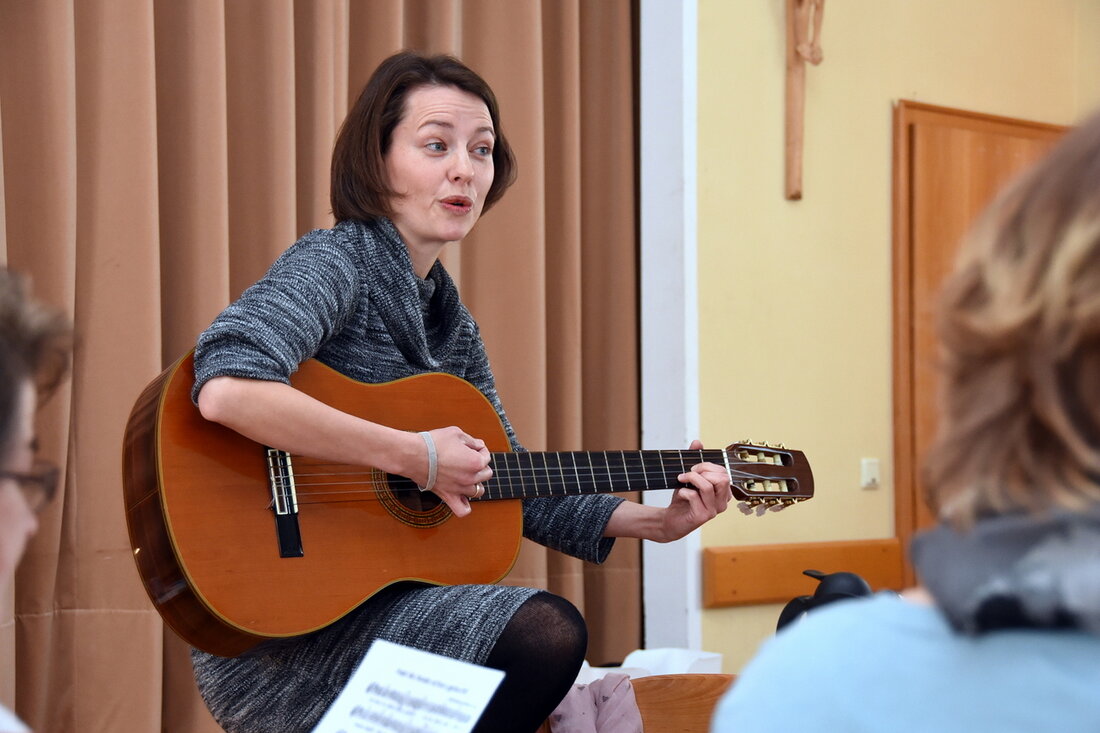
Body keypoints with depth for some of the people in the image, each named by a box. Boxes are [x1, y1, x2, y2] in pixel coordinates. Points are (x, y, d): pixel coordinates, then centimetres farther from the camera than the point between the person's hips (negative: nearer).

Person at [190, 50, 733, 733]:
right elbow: (227, 388, -31)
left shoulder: (452, 322, 14)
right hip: (278, 643, -9)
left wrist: (656, 520, 6)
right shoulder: (334, 262, -12)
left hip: (381, 595, 9)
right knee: (546, 632, -23)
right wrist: (416, 456, -24)